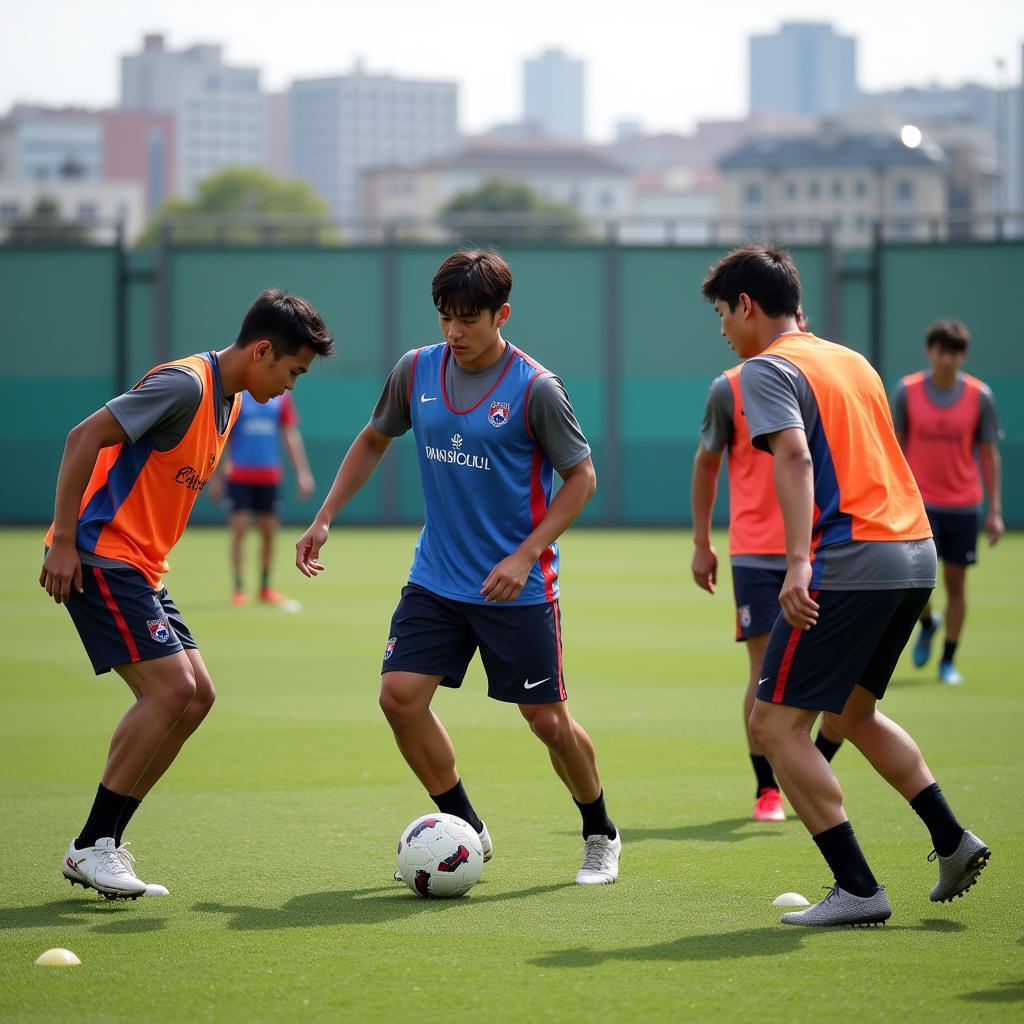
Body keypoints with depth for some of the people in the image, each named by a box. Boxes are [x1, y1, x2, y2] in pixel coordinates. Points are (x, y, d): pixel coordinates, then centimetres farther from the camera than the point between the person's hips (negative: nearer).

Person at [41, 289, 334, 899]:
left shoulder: (230, 403, 14)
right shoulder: (185, 385, -16)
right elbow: (85, 438, -20)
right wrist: (64, 541, -20)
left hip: (140, 567, 10)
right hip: (99, 558, -10)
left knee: (197, 696, 5)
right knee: (170, 689, -16)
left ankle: (104, 843, 8)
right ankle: (91, 848, -8)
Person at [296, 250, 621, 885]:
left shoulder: (535, 389, -14)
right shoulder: (416, 371, 0)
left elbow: (582, 477, -8)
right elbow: (374, 440, 17)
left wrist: (524, 556, -16)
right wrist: (325, 518, 9)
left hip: (518, 587, -4)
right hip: (437, 578, 5)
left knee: (548, 721, -1)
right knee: (400, 695, -9)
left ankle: (601, 836, 25)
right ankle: (469, 833, 9)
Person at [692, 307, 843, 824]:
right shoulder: (730, 388, 0)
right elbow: (706, 464, 10)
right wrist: (701, 543, 8)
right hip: (756, 553, -2)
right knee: (767, 670, -7)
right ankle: (767, 789, 7)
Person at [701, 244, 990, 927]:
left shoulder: (767, 367, -4)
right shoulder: (852, 360, 21)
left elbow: (795, 456, -20)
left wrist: (799, 561, -30)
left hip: (850, 562, -9)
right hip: (916, 554, 9)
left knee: (776, 725, -2)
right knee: (853, 713, 26)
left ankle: (858, 890, -7)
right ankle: (952, 841, 19)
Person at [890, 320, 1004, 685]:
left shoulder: (980, 396, -2)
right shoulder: (906, 391, -3)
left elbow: (989, 454, 3)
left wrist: (995, 511, 0)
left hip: (962, 504, 1)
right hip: (919, 501, -1)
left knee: (955, 582, 4)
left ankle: (948, 661, 16)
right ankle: (928, 623, 18)